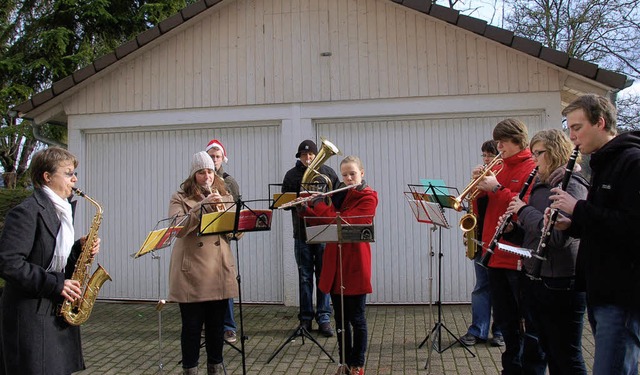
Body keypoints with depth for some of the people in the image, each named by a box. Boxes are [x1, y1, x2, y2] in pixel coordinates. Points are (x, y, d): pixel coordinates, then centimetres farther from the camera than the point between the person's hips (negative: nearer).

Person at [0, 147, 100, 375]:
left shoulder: (61, 211, 14)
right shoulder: (27, 212, -15)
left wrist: (80, 249, 0)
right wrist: (55, 283, -21)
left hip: (59, 312, 9)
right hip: (32, 316, -9)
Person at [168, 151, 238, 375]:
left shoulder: (224, 196, 12)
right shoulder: (180, 198, 2)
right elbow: (178, 228, -16)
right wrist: (203, 206, -23)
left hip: (220, 270, 3)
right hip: (191, 271, -3)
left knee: (217, 323, 11)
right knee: (192, 325, 4)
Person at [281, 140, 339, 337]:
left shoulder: (328, 172, 6)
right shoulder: (292, 175, 7)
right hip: (302, 233, 1)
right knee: (305, 277, 7)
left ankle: (324, 318, 10)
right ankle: (305, 318, 17)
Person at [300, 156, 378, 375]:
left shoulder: (368, 197, -6)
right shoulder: (340, 196, 15)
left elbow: (345, 223, -18)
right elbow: (323, 223, 14)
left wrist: (318, 204, -15)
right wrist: (306, 208, -1)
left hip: (355, 266, -6)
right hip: (335, 266, 6)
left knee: (356, 318, 3)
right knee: (340, 318, 11)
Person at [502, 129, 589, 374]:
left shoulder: (571, 186, -13)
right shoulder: (542, 186, 13)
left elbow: (559, 235, -27)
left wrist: (524, 210, -18)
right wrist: (512, 230, 0)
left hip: (560, 284, -9)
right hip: (536, 280, 9)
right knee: (550, 353, 18)